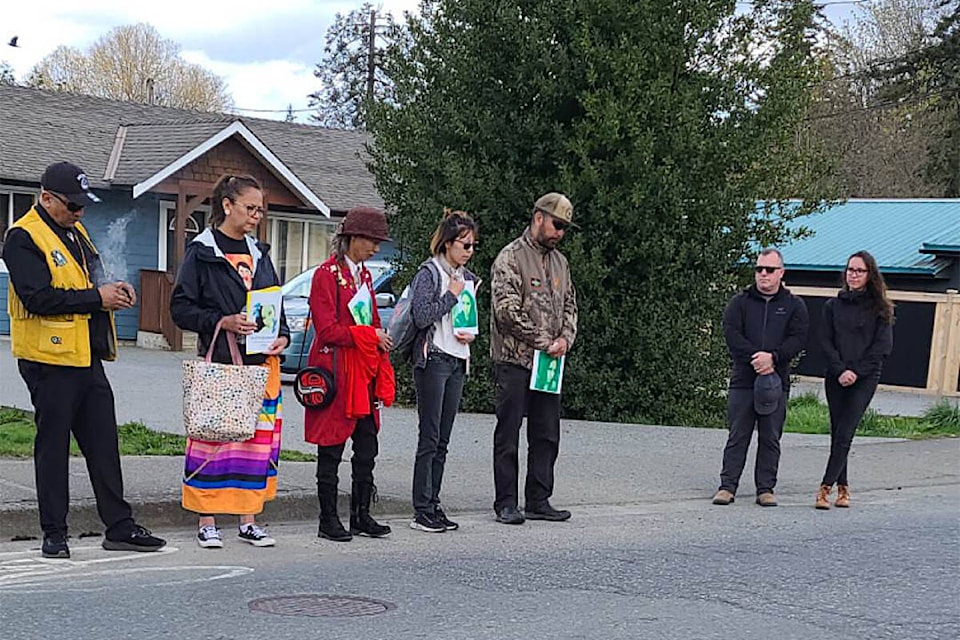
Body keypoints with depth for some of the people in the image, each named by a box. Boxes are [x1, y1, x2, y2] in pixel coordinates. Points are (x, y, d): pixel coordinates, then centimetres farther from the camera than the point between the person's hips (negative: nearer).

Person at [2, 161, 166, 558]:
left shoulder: (75, 231, 16)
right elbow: (38, 298, -22)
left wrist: (112, 291, 6)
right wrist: (96, 297, -19)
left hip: (87, 358, 8)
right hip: (50, 360, -8)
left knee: (104, 443, 9)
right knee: (53, 446, 1)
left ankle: (119, 528, 15)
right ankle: (54, 534, 10)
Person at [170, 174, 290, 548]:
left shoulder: (259, 253, 16)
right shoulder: (201, 252, -2)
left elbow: (276, 303, 21)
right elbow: (181, 308, -5)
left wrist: (282, 336, 2)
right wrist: (222, 322, -18)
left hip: (262, 363, 6)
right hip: (219, 363, -6)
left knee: (259, 440, 6)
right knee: (212, 438, -3)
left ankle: (249, 521, 16)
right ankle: (207, 522, 6)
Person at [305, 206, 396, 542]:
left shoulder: (364, 275, 15)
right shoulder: (327, 274, -10)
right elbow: (328, 331, -16)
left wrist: (383, 375, 13)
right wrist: (369, 336, -13)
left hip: (364, 375, 8)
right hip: (336, 373, -8)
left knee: (367, 449, 9)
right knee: (331, 451, 0)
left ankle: (362, 515, 19)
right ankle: (328, 520, 8)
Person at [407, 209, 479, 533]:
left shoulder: (467, 278, 16)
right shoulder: (429, 273, -6)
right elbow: (422, 316, -16)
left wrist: (471, 334, 7)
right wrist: (451, 296, -10)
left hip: (457, 362, 7)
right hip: (433, 360, -7)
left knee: (442, 441, 7)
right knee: (429, 439, -7)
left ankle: (433, 506, 12)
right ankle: (421, 511, -4)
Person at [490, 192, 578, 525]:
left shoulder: (559, 261, 16)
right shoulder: (511, 258, -8)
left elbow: (570, 304, 19)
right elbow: (507, 311, -16)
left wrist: (565, 338, -1)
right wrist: (544, 342, -13)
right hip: (514, 361, -7)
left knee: (546, 435, 9)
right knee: (508, 435, 0)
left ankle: (538, 501, 17)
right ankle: (506, 503, 6)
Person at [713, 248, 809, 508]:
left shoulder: (794, 306, 9)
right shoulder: (740, 302, 8)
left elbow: (799, 338, -2)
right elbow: (731, 333, -4)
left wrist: (773, 357, -17)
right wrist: (754, 357, -17)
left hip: (777, 381, 1)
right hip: (743, 379, 0)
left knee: (770, 439, 5)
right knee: (737, 436, 1)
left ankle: (766, 489, 11)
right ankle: (727, 486, 5)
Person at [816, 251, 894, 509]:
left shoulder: (879, 308, 4)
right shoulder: (833, 305, 9)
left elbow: (883, 346, -2)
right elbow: (826, 342, 4)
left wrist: (856, 371, -10)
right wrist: (841, 370, -10)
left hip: (865, 379, -3)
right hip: (836, 378, 3)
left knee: (844, 434, -12)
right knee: (837, 434, 4)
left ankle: (826, 486, -15)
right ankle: (842, 487, 11)